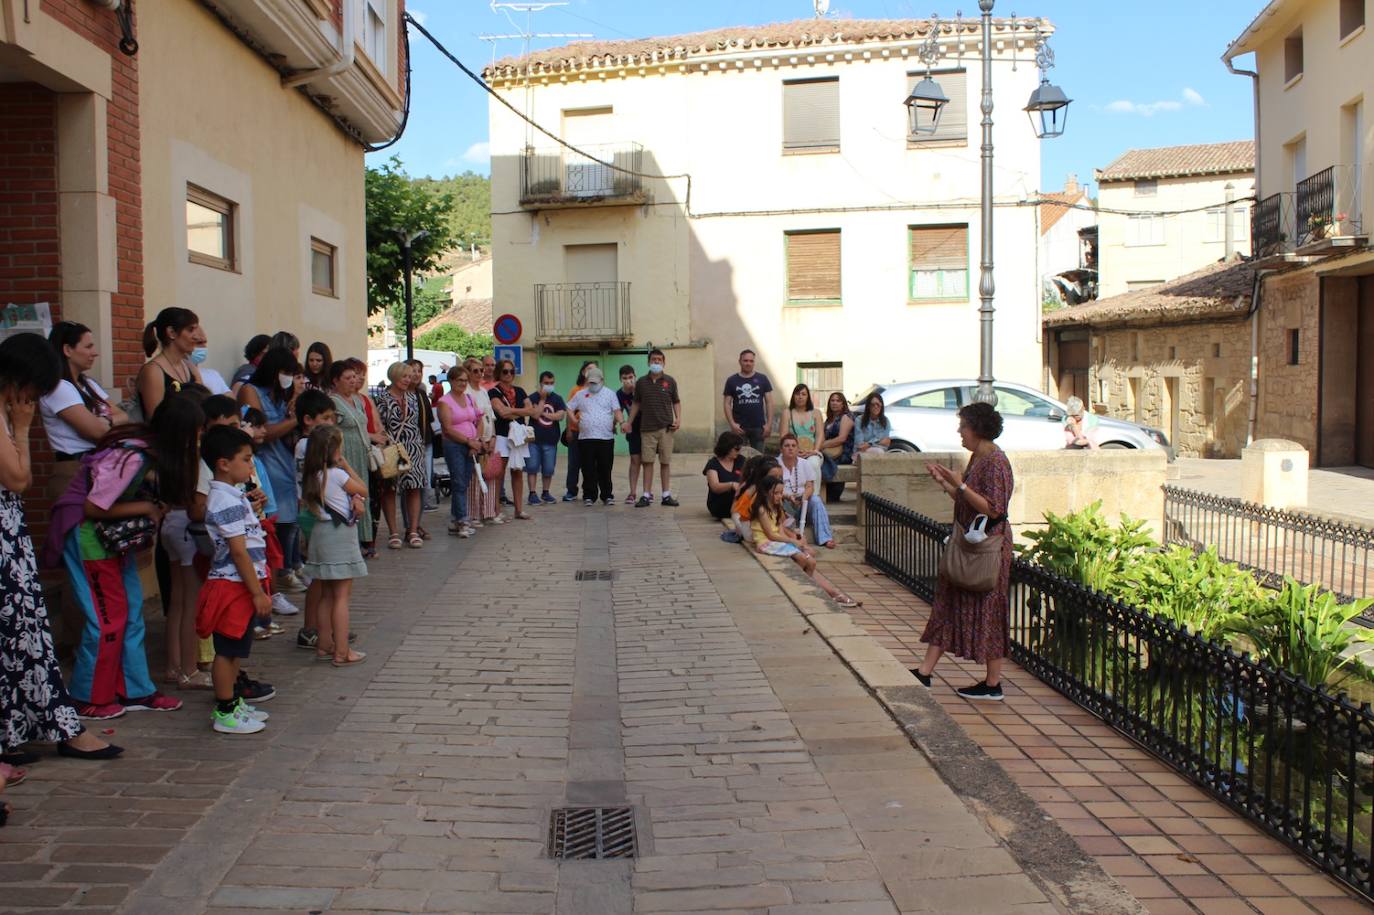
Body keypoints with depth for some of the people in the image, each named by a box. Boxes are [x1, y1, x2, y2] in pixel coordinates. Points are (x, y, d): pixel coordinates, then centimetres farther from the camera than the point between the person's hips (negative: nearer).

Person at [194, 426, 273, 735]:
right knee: (227, 650, 0)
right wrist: (258, 592, -21)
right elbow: (239, 551, -22)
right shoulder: (227, 501, -20)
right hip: (233, 585, -10)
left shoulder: (232, 496, 13)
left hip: (240, 585, 10)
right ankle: (225, 713, 9)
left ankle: (231, 703, 28)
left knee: (235, 649, 18)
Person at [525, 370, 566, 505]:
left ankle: (545, 493, 19)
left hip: (550, 440, 2)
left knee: (548, 469, 6)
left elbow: (560, 416, -6)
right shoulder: (533, 397, -2)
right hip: (534, 438, -2)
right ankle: (532, 493, 4)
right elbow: (535, 414, -15)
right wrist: (542, 399, -12)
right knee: (532, 467, -1)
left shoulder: (557, 399, 7)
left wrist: (543, 414, -10)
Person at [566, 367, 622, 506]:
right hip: (586, 437, 1)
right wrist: (575, 422, 3)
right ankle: (589, 496, 7)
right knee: (588, 469, 1)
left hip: (606, 438, -1)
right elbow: (569, 409, 15)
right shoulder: (580, 394, 14)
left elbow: (617, 411, 2)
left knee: (605, 469, 2)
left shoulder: (609, 394, 10)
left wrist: (619, 423, -14)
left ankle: (607, 495, 11)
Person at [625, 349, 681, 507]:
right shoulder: (641, 382, 7)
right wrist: (628, 422, 10)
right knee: (647, 461, -1)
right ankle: (646, 495, 4)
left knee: (665, 462, 3)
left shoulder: (670, 381, 5)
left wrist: (678, 419, -5)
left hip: (666, 427, 0)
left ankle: (666, 495, 9)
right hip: (646, 428, 1)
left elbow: (676, 402, 10)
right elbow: (636, 404, 14)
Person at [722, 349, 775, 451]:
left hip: (759, 427, 1)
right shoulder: (731, 381, 5)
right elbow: (727, 404, 3)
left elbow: (769, 402, 5)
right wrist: (732, 423, -9)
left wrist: (769, 424, -3)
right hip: (739, 427, -1)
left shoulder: (762, 379, 6)